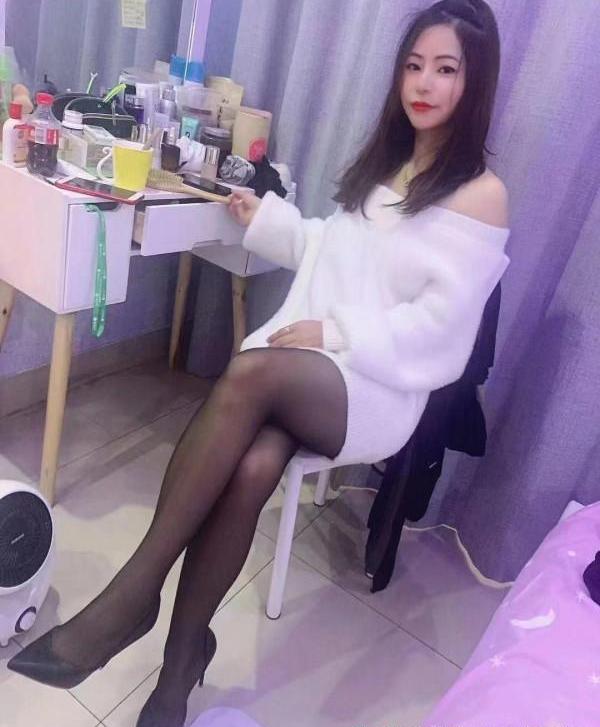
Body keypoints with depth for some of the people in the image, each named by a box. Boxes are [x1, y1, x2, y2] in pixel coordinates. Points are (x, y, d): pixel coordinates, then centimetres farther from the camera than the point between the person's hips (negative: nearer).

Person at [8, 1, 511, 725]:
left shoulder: (481, 193, 0)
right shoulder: (384, 160, 21)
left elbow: (440, 321, -9)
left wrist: (337, 335, -14)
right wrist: (266, 219, 19)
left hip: (382, 387, -4)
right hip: (304, 360, 5)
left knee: (251, 373, -36)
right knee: (252, 467, -29)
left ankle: (132, 593, -24)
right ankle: (179, 668, -14)